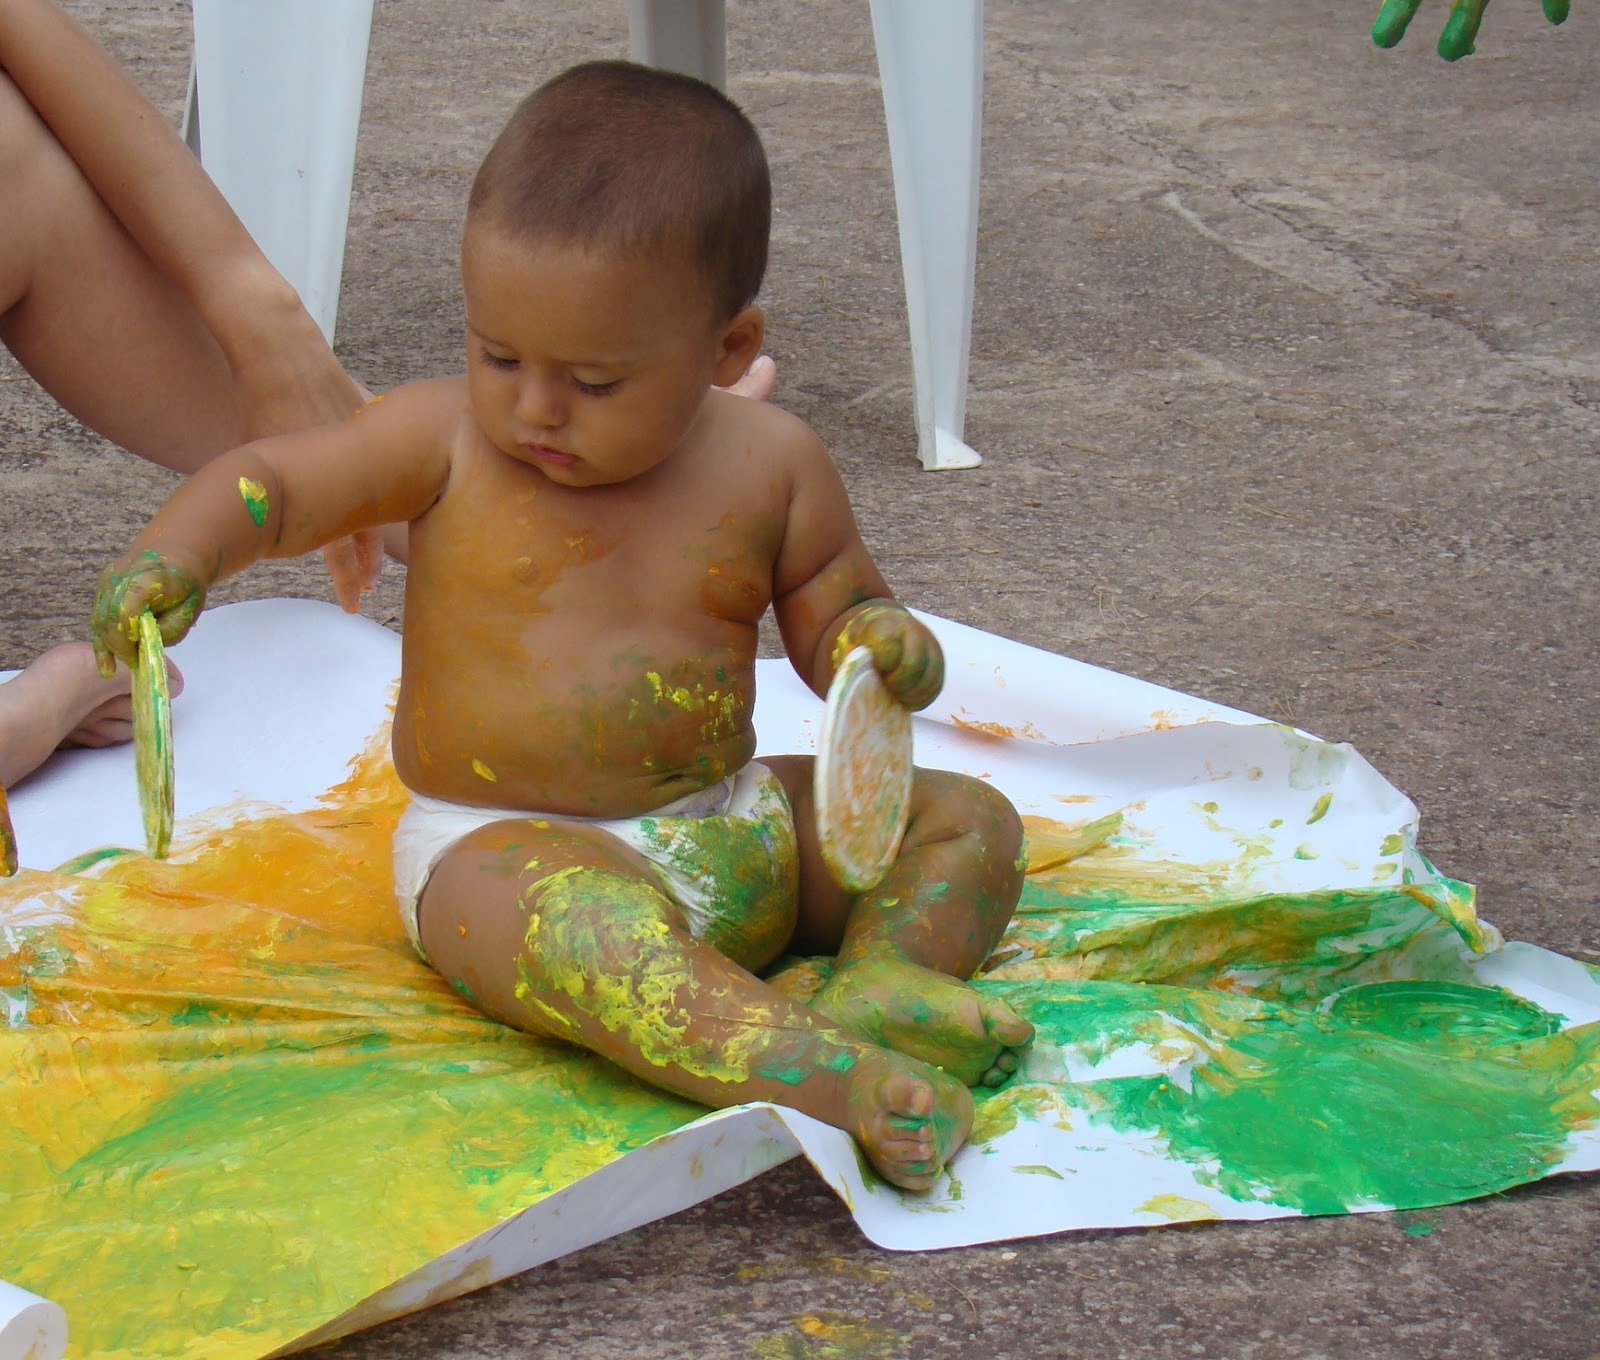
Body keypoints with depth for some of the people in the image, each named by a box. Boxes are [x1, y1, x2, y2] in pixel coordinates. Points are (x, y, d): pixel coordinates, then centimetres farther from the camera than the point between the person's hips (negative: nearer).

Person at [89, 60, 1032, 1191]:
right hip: (508, 846, -5)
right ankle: (819, 1079, -53)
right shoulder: (447, 441, -5)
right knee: (583, 920, -39)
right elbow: (267, 485, -4)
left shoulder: (771, 468, 0)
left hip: (735, 832, 5)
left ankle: (879, 981, -30)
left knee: (969, 821, -6)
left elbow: (833, 618, 10)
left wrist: (888, 646, -14)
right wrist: (176, 553, -25)